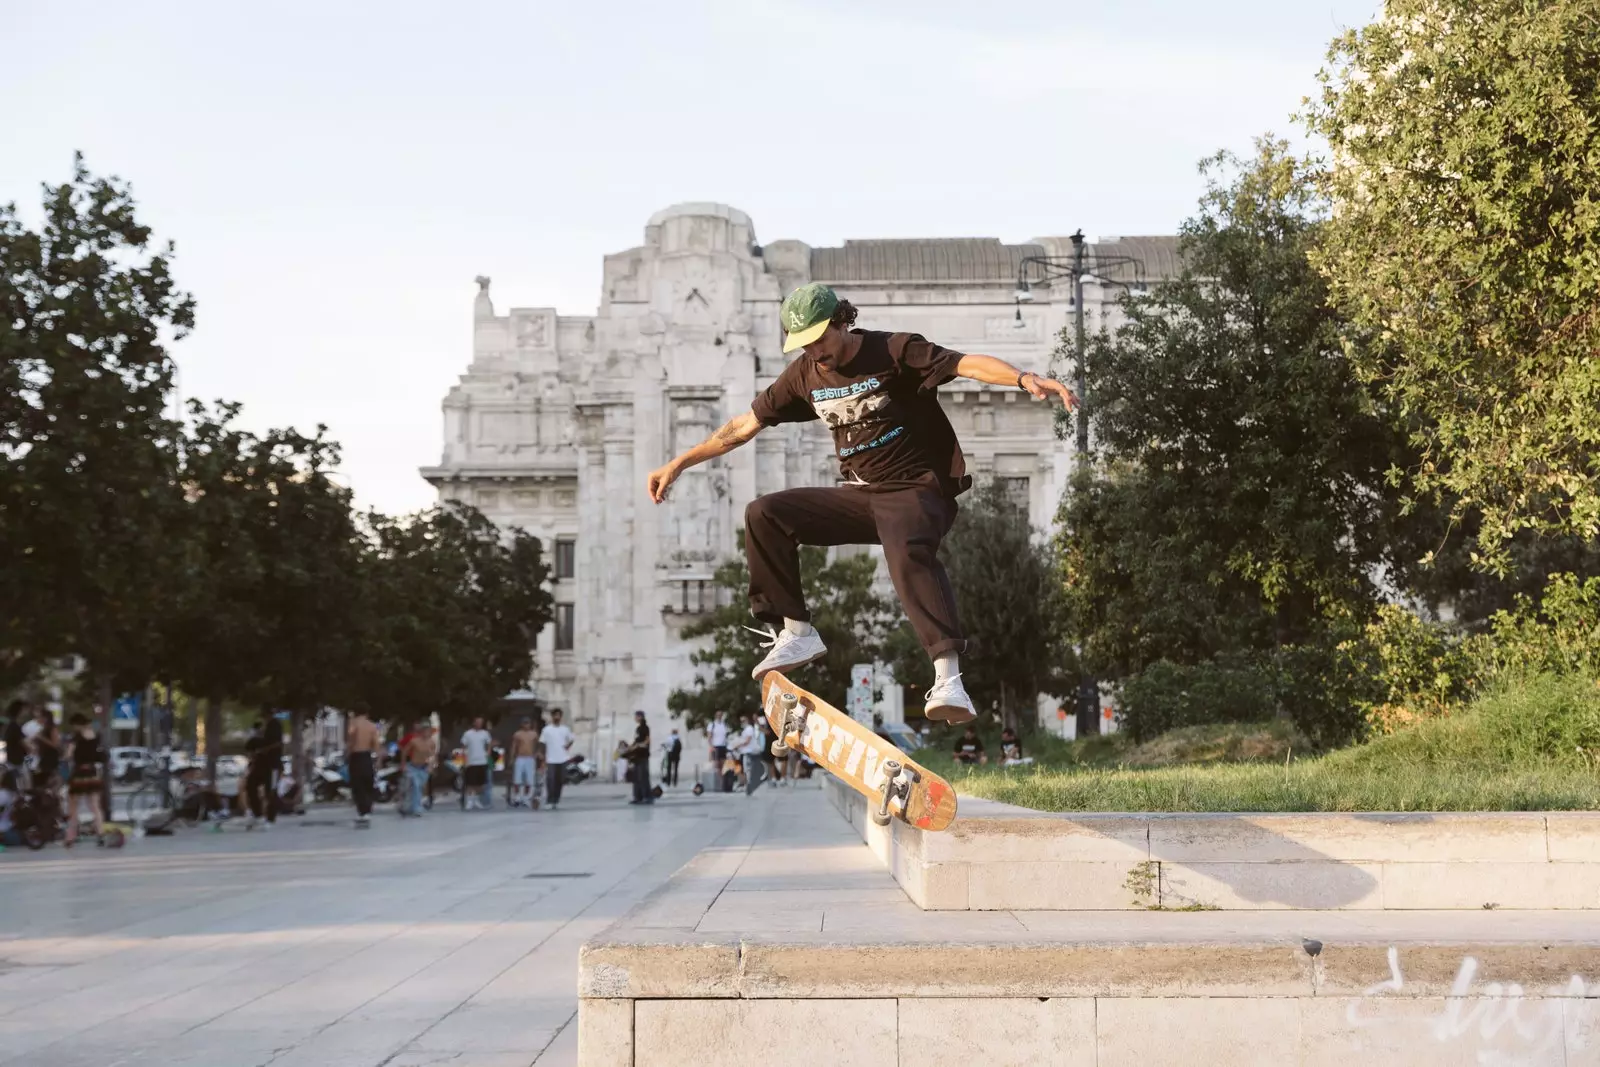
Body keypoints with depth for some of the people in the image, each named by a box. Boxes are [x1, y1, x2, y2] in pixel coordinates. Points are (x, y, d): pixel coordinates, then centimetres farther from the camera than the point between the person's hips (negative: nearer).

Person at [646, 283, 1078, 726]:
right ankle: (795, 634, -1)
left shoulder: (895, 352, -11)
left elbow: (969, 364, -24)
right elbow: (744, 425, 14)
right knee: (764, 515, -6)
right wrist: (678, 464, 15)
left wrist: (1023, 378, -43)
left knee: (908, 553, -37)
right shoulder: (805, 374, 6)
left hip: (915, 490, -6)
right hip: (858, 496, 6)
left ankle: (948, 677, -45)